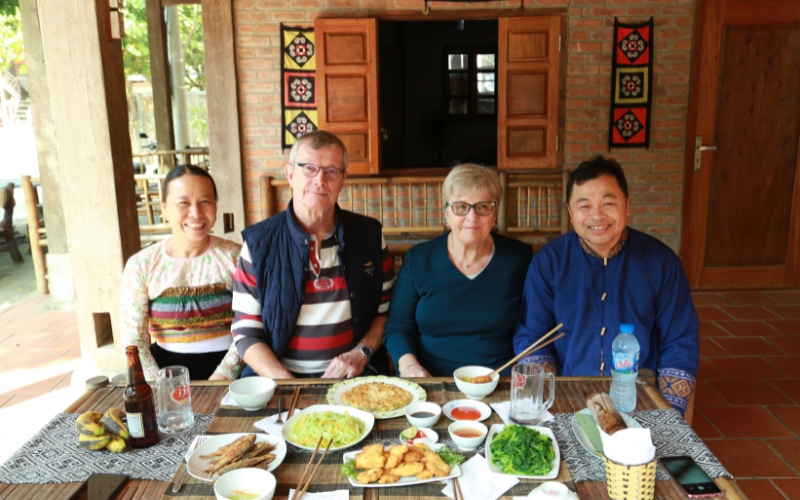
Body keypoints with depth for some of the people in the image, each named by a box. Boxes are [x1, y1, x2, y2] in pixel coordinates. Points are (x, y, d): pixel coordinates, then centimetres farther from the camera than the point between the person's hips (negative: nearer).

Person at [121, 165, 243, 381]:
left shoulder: (235, 257, 0)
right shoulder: (141, 265, 2)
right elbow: (134, 340, -1)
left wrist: (220, 378, -15)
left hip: (227, 366, -1)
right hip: (168, 366, 1)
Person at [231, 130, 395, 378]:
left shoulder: (369, 234, 5)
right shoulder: (259, 242, 0)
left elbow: (388, 309, 12)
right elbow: (245, 331, 0)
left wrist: (362, 353, -5)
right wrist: (285, 382, -14)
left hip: (352, 375, 1)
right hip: (278, 375, 0)